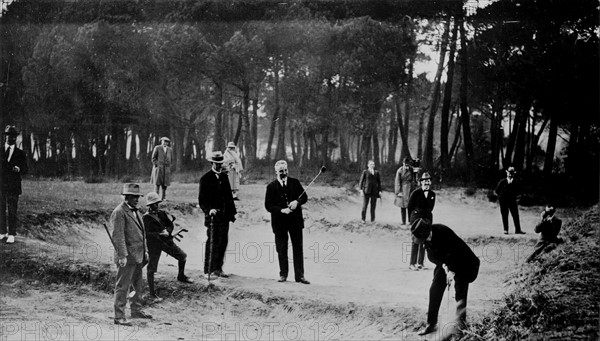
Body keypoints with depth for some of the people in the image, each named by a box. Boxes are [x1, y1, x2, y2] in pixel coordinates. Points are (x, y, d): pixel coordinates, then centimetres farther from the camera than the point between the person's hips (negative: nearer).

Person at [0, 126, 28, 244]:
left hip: (13, 186, -2)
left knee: (12, 211, -2)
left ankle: (11, 234, 3)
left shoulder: (20, 154, 7)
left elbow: (25, 169, 5)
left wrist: (19, 169, -16)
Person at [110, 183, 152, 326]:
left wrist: (145, 251, 18)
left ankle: (136, 310, 31)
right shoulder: (119, 212, -14)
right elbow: (117, 235, -19)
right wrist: (122, 256, -23)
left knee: (138, 286, 18)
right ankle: (119, 317, 0)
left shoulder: (135, 211, 16)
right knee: (122, 287, -4)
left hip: (138, 256, 9)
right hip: (127, 257, -9)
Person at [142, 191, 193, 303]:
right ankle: (152, 294, 3)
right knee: (151, 269, -4)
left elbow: (171, 225, 7)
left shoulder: (162, 213, 7)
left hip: (166, 240, 6)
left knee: (183, 256, 14)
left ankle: (181, 276, 40)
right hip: (154, 243, -6)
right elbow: (146, 233, -15)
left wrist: (167, 231, -14)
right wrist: (159, 234, -22)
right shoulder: (146, 217, -10)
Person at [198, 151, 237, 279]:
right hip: (213, 216, -6)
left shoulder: (224, 177, 15)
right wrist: (209, 210, -22)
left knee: (223, 243, 7)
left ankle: (218, 269, 15)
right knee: (212, 243, -6)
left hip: (224, 216, 6)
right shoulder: (205, 178, -4)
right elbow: (202, 199, -7)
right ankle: (209, 270, -2)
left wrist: (232, 212, 12)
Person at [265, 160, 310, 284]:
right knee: (281, 250, 5)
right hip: (280, 222, -1)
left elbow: (305, 197, 7)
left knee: (298, 248, 2)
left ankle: (299, 275, 6)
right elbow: (268, 205, -4)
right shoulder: (271, 187, -1)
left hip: (295, 220, 1)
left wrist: (297, 202, -14)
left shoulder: (295, 182, 5)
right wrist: (281, 210, -18)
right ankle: (283, 274, 19)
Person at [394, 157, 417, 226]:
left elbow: (414, 181, 10)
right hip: (402, 190, 0)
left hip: (410, 190, 1)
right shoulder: (400, 171, -5)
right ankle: (403, 222, 12)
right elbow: (397, 182, -4)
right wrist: (398, 192, -9)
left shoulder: (412, 170, 0)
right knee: (402, 207, 5)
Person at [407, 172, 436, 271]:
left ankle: (420, 263, 12)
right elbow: (409, 207, 2)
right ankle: (412, 264, -8)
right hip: (416, 218, -5)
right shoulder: (415, 193, -7)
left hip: (427, 218, 5)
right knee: (416, 241, -10)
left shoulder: (432, 194, 6)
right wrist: (411, 219, 6)